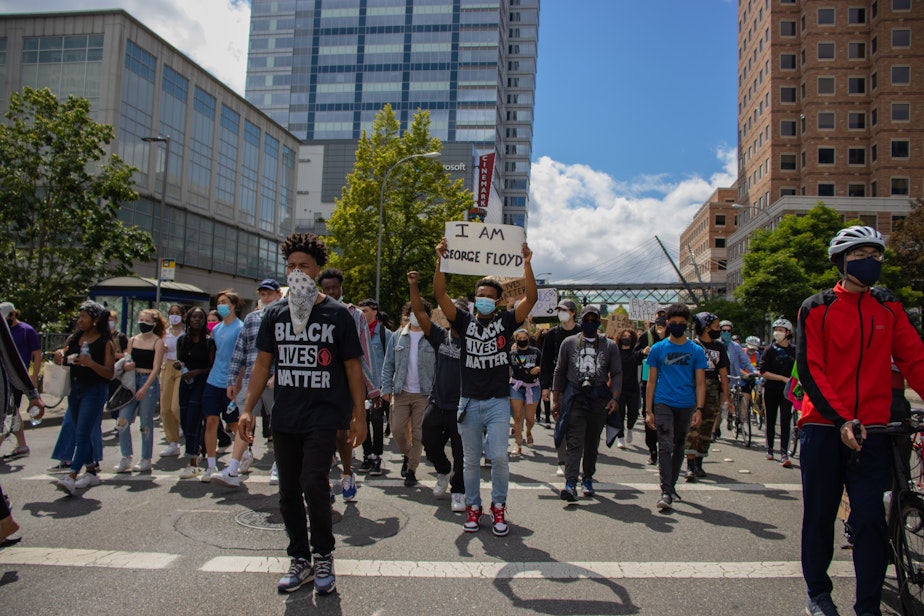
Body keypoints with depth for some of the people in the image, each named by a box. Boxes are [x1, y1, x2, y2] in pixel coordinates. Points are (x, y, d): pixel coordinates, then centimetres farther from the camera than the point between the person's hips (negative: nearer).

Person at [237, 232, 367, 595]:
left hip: (323, 416, -4)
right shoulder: (275, 314, 8)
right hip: (284, 418, 4)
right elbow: (262, 364, 10)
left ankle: (323, 555, 7)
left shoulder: (337, 314, -1)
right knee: (288, 493, 9)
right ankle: (300, 560, 26)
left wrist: (359, 416, -2)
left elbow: (353, 367, 1)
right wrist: (247, 409, 1)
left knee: (313, 483, -16)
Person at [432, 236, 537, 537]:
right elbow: (440, 295, -8)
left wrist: (526, 263, -20)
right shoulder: (465, 322, 3)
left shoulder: (506, 322, 2)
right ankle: (473, 507, 26)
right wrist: (441, 261, -18)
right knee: (470, 460, 10)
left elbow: (531, 299, -10)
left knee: (499, 458, -6)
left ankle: (499, 507, 15)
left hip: (498, 402, -1)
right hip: (469, 402, 1)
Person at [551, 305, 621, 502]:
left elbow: (617, 373, 4)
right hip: (574, 397, -1)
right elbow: (559, 372, 9)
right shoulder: (569, 343, 6)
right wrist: (556, 400, 4)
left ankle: (588, 480, 24)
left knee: (592, 442, 11)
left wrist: (615, 397, -11)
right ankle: (570, 484, -16)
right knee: (574, 442, -10)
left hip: (599, 399, 2)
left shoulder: (610, 346, 7)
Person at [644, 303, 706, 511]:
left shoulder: (696, 351, 4)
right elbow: (651, 381, 4)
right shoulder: (658, 349, 2)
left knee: (679, 448, 13)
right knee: (665, 447, -11)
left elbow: (700, 383, 4)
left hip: (686, 406, 2)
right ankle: (666, 492, -13)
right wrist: (648, 411, 0)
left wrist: (699, 409, -6)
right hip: (663, 404, -2)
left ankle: (671, 486, 28)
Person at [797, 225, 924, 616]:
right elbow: (809, 369, -7)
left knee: (870, 519, 0)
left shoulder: (888, 307, 9)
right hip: (823, 427, -2)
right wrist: (840, 420, -17)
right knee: (820, 515, 8)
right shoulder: (816, 309, -1)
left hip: (871, 430, 2)